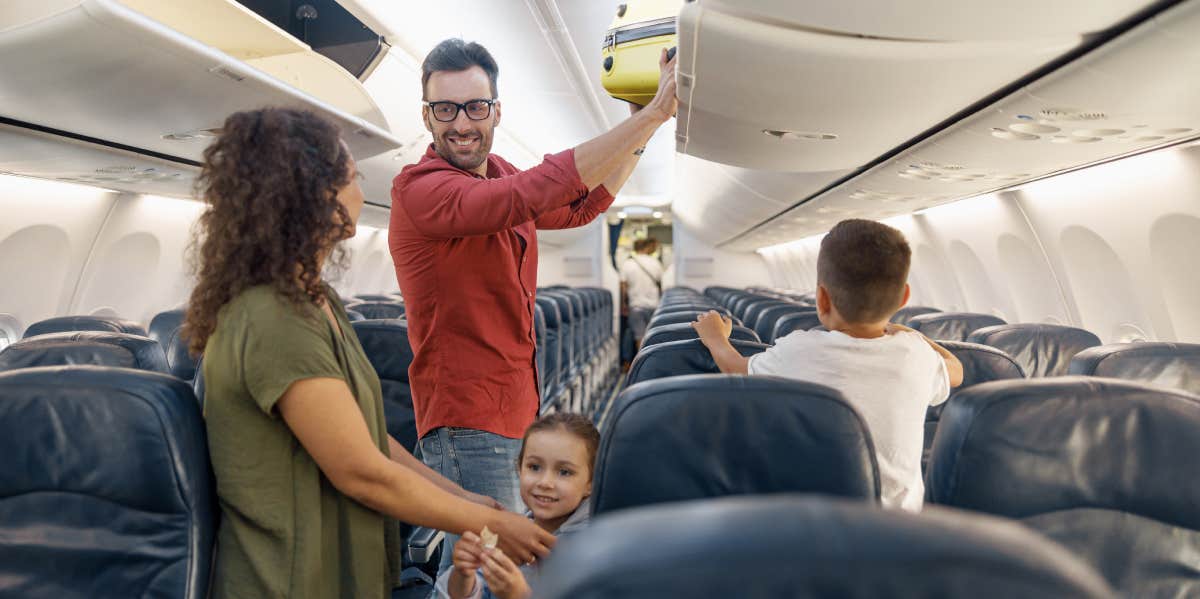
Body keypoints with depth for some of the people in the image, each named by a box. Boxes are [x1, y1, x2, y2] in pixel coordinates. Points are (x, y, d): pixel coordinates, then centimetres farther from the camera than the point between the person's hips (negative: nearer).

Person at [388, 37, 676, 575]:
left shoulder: (498, 176, 8)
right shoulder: (419, 188, -20)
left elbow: (582, 206, 16)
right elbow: (538, 190, -31)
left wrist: (653, 118, 7)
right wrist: (652, 114, -27)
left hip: (513, 411, 9)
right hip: (467, 422, -8)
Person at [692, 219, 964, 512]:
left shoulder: (798, 352, -16)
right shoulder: (915, 354, -8)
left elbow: (736, 367, 6)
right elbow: (955, 370, 18)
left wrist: (715, 337, 27)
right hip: (902, 522, 4)